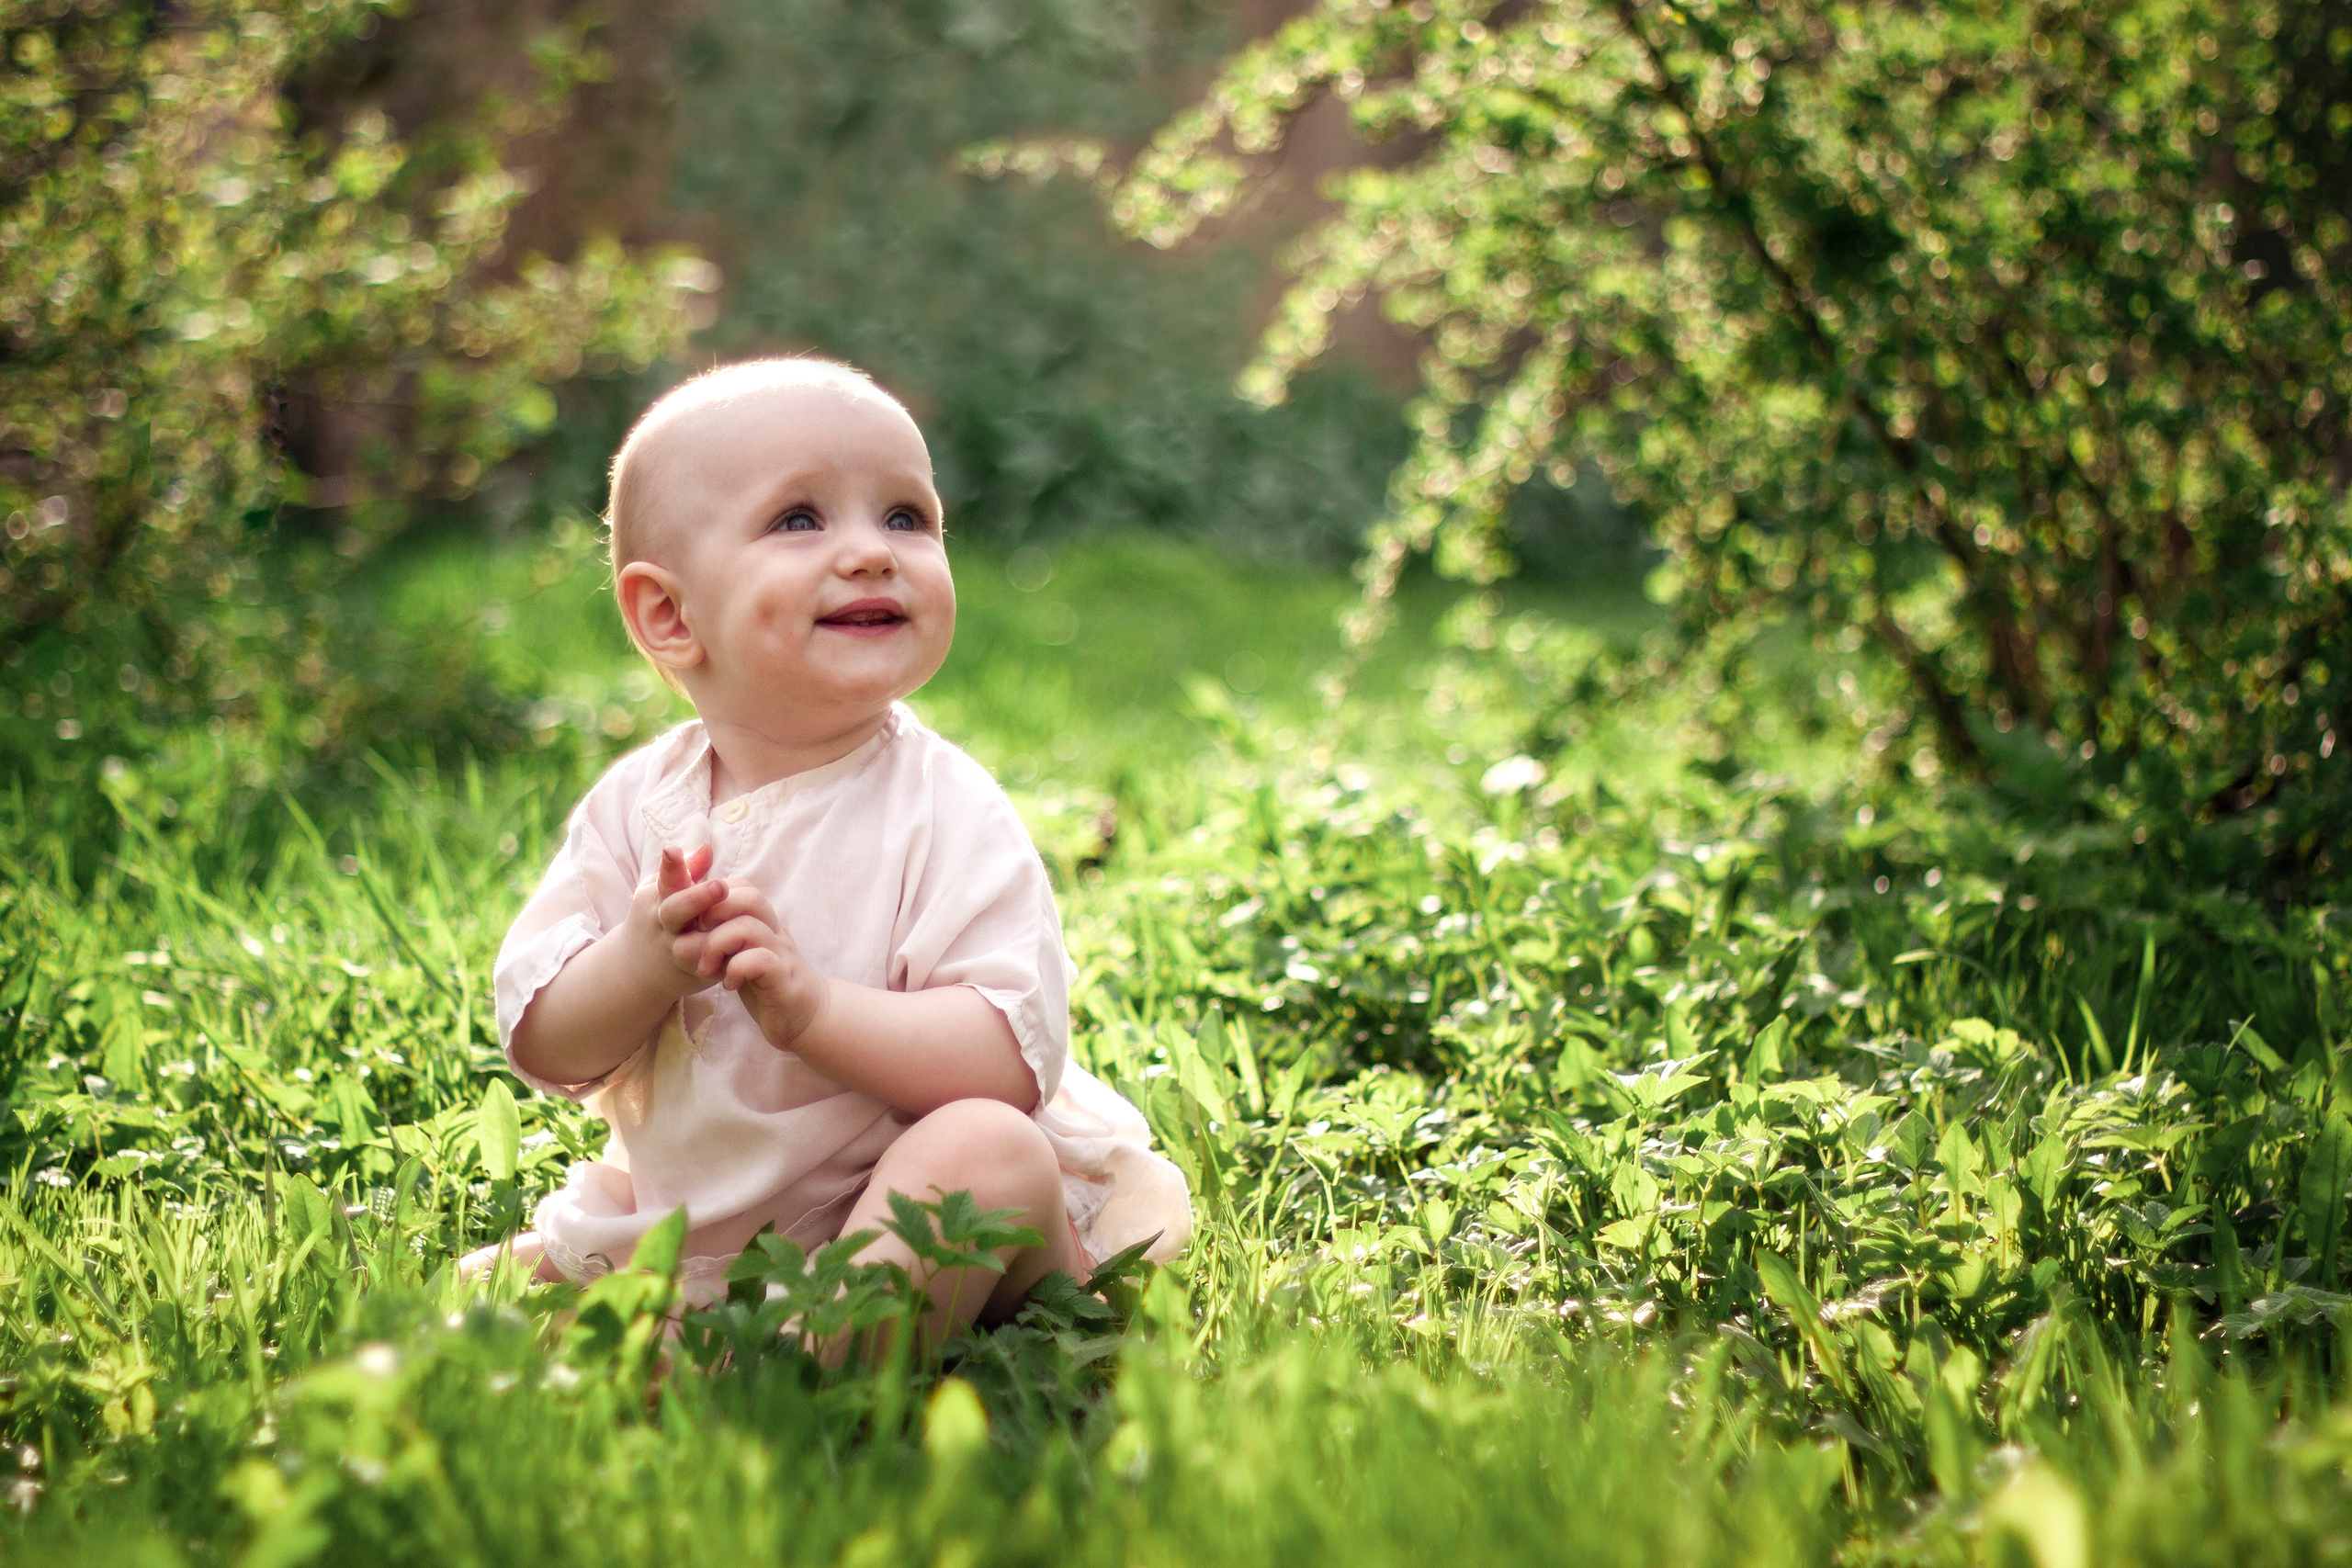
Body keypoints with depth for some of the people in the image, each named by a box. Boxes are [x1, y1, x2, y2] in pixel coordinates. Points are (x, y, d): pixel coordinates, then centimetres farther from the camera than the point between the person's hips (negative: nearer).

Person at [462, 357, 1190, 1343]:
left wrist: (812, 1004, -34)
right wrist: (641, 965, -25)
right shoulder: (636, 803, -2)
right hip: (691, 1213, 5)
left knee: (992, 1149, -33)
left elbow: (1015, 1057, -23)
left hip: (907, 1215, -4)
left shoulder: (942, 810, -14)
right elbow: (541, 1047, -4)